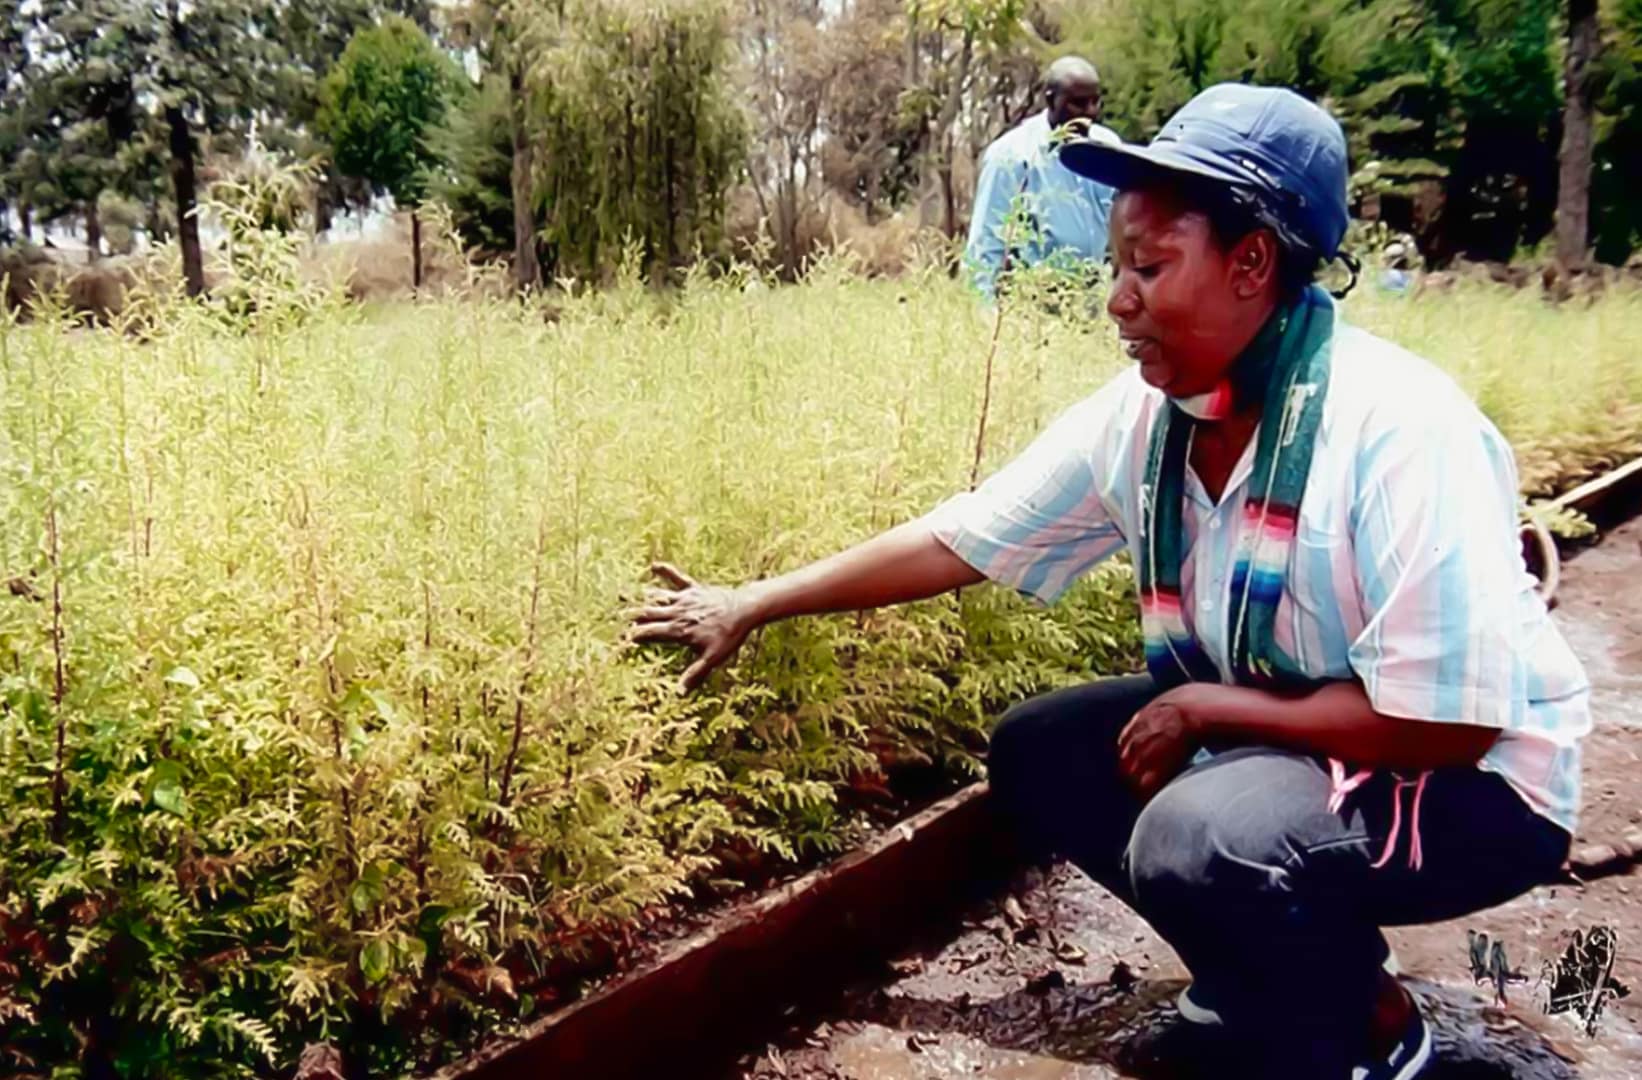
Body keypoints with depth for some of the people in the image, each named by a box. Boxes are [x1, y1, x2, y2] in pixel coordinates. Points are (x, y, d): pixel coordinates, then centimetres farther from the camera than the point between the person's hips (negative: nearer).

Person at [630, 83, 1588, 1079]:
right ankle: (1269, 961, 14)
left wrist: (1205, 706, -21)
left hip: (1471, 778, -7)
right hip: (1259, 727, 7)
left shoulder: (1397, 429, -29)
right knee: (1037, 753, 0)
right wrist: (751, 606, -2)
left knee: (1195, 836, -32)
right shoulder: (1140, 416, -9)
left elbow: (1448, 723, -29)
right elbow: (958, 538, -3)